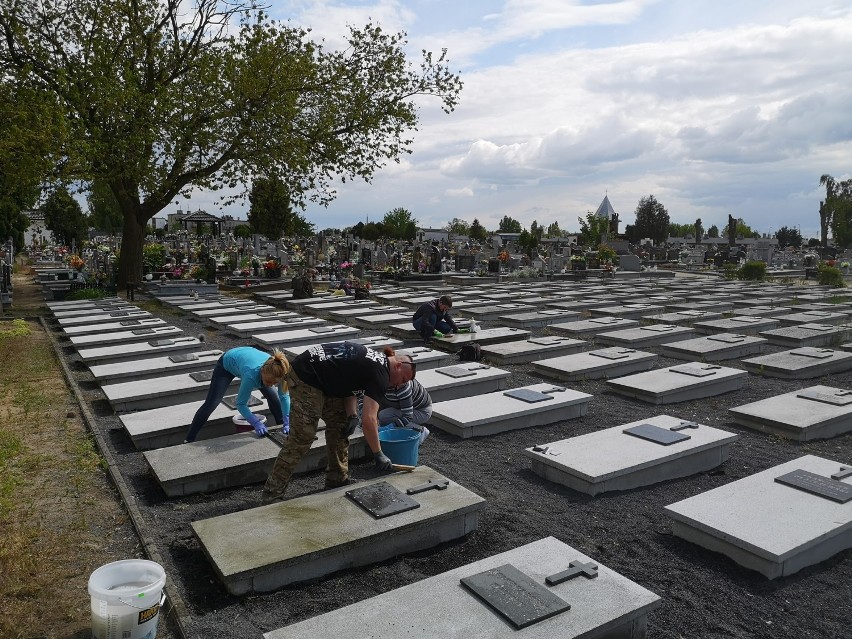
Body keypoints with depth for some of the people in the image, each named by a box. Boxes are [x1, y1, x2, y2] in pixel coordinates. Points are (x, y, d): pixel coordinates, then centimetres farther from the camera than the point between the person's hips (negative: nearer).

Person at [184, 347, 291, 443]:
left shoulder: (277, 372, -36)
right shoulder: (251, 375, -47)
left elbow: (284, 396, -21)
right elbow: (241, 404, -35)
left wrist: (286, 421, -30)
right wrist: (256, 422, -45)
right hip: (227, 363, -4)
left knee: (274, 397, 0)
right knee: (210, 404, -7)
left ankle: (282, 427, 22)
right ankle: (189, 440, 5)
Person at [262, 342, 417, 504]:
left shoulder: (375, 359, 12)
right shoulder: (380, 375, -15)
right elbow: (368, 419, -21)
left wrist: (352, 415, 0)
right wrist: (378, 455, -12)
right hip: (306, 379, -10)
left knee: (339, 425, 12)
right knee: (302, 437, -9)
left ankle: (337, 481, 21)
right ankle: (273, 494, -1)